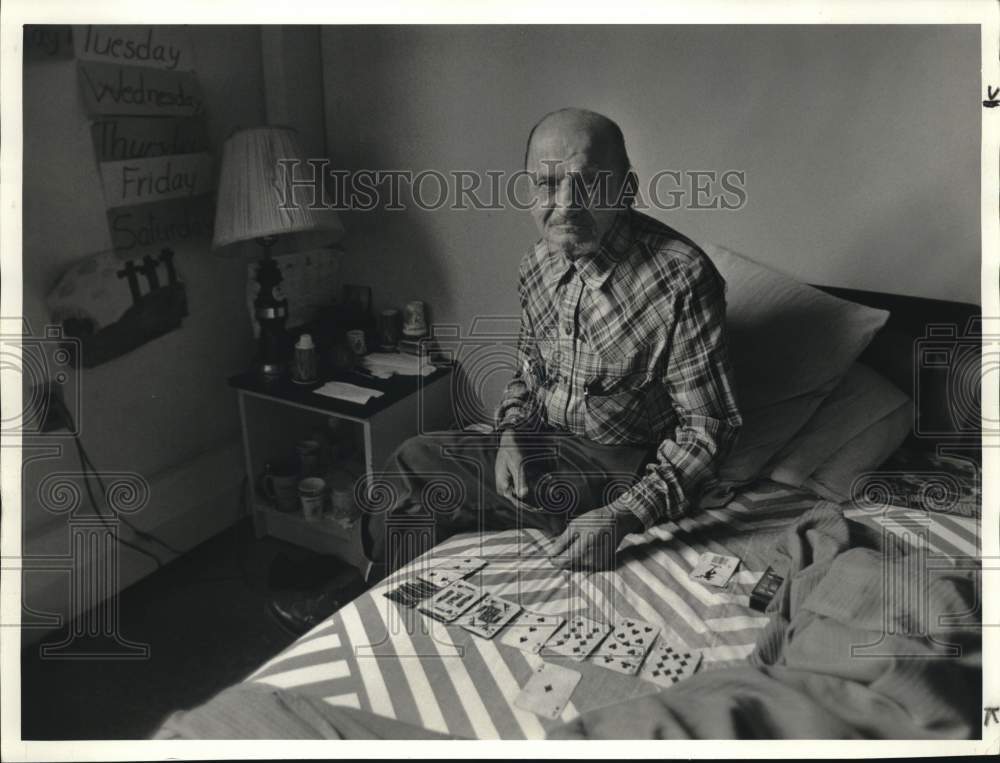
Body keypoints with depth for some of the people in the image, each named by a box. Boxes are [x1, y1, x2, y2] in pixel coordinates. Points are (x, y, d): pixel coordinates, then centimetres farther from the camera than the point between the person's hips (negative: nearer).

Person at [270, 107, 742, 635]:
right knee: (410, 463, -1)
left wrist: (623, 517, -30)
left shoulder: (681, 279, -23)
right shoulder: (538, 266, -1)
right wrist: (511, 434, -6)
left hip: (618, 468, -7)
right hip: (539, 443, 7)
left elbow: (707, 428, -20)